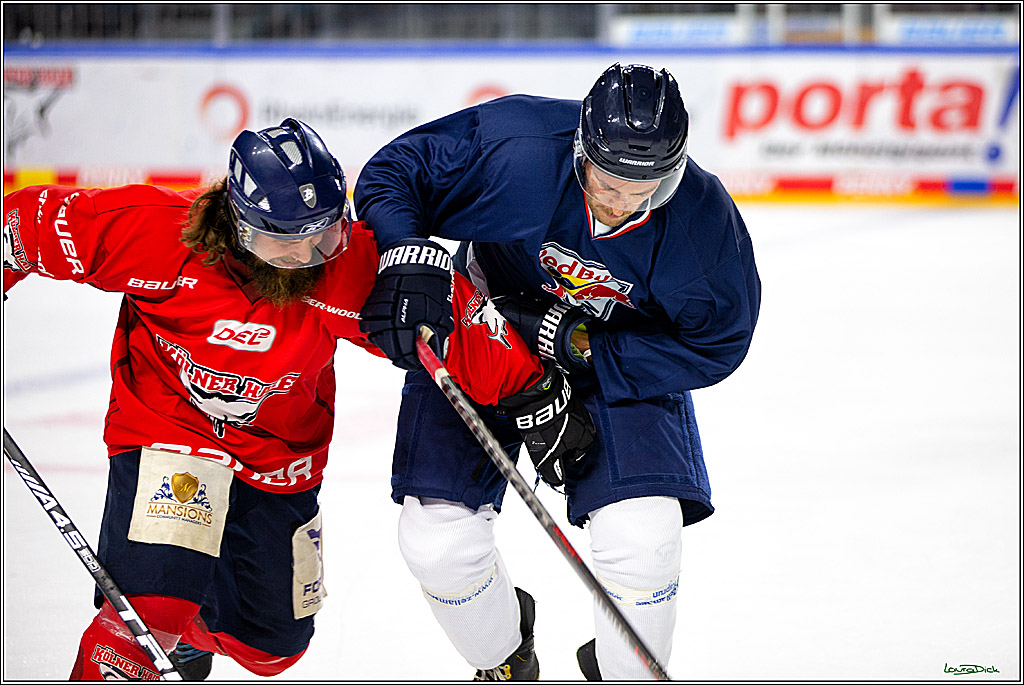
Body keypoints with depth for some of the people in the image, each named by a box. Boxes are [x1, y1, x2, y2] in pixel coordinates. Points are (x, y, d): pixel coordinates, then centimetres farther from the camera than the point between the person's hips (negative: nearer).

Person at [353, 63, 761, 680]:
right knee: (438, 539, -9)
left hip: (620, 361, 0)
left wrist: (580, 347, -23)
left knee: (643, 537, -20)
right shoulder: (512, 145, -31)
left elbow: (715, 344, -14)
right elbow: (391, 173, -19)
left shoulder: (703, 219, -26)